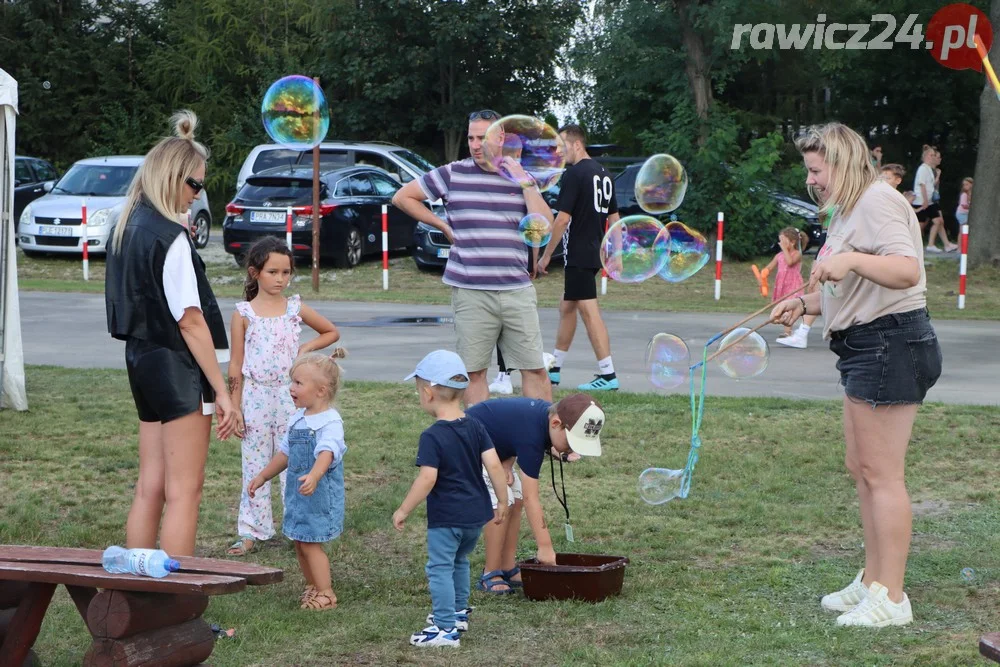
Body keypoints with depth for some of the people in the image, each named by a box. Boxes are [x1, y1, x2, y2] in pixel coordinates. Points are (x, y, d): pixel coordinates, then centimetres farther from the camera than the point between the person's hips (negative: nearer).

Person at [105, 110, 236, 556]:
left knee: (150, 488, 12)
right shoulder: (170, 237, -17)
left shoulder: (127, 230, 10)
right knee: (184, 490, -4)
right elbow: (190, 320, -18)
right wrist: (221, 391, -15)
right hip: (176, 368, -9)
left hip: (141, 358, 9)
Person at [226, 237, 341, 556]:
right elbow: (236, 365, 1)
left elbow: (332, 332, 18)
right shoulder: (243, 314, -1)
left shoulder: (295, 308, 4)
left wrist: (307, 348, 0)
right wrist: (234, 407, -3)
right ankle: (250, 532, 10)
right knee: (254, 466, 4)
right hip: (255, 397, -1)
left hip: (289, 398, 1)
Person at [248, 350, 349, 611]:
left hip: (320, 493, -8)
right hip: (297, 492, 8)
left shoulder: (330, 422, -17)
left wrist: (314, 476, -53)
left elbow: (327, 452, -35)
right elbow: (285, 452, 23)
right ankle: (312, 586, 26)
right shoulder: (297, 419, 10)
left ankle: (325, 594, 2)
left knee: (310, 542, -7)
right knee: (300, 542, 13)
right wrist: (263, 477, 28)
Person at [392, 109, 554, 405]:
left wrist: (526, 183, -8)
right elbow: (403, 197, 9)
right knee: (474, 371, 4)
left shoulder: (522, 177, 7)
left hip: (517, 290, 1)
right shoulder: (453, 174, 3)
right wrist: (443, 226, 4)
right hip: (471, 293, -1)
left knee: (535, 369, 2)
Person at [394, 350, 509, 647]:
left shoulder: (431, 437, -17)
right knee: (460, 561, 26)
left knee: (440, 568, 0)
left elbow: (427, 479, -23)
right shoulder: (475, 428, 1)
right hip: (476, 513, 7)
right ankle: (458, 612, 39)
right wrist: (502, 502, 7)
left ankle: (446, 628, -2)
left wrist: (403, 511, -15)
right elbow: (494, 466, -2)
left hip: (446, 517, -7)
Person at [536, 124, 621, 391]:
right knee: (566, 307, 18)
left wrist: (546, 255, -11)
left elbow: (563, 219, -17)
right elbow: (614, 218, 16)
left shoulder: (574, 174, -13)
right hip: (594, 253, 9)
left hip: (578, 254, -9)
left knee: (589, 312, -8)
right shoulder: (604, 174, 14)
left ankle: (608, 374, -10)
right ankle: (554, 369, 25)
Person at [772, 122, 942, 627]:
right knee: (862, 470, 14)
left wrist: (853, 260, -40)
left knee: (881, 473, -8)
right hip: (866, 346, 11)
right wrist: (805, 303, 11)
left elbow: (907, 270, -28)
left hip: (891, 343, -11)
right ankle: (872, 581, 22)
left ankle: (891, 599, -4)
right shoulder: (849, 209, 20)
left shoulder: (877, 201, -13)